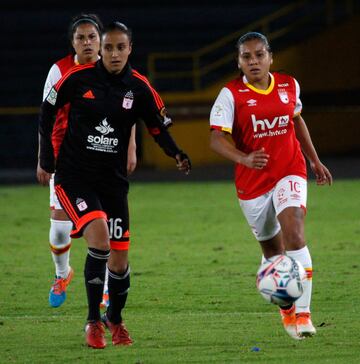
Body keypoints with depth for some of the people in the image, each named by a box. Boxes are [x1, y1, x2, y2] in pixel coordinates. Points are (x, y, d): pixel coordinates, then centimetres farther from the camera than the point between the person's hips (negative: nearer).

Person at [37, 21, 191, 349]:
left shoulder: (139, 87, -3)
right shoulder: (79, 78, -8)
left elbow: (159, 127, 5)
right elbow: (48, 110, 7)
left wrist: (177, 154, -14)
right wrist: (46, 158, 6)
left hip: (113, 180, 3)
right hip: (73, 177, -3)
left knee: (119, 260, 5)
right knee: (99, 236, -25)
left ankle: (115, 319, 33)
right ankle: (94, 321, -15)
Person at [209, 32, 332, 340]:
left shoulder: (289, 86, 1)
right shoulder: (231, 94, -10)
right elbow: (217, 138, -18)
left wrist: (315, 161, 23)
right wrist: (244, 159, -36)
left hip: (290, 172, 0)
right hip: (252, 181, 0)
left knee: (293, 233, -22)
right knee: (272, 249, 12)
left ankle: (303, 314, -24)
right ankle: (287, 310, 38)